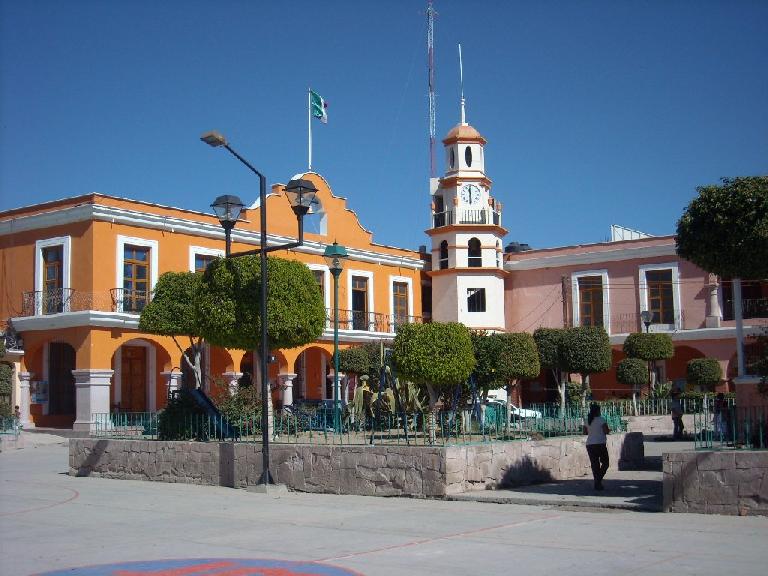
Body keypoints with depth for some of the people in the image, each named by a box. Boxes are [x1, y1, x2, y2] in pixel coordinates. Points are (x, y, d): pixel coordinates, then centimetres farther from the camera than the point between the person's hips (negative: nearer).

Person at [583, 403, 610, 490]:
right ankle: (598, 479, -9)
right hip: (600, 444, -5)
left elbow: (585, 432, 12)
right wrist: (609, 430, 9)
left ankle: (597, 483, 8)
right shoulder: (600, 420, -9)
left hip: (589, 445, 5)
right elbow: (606, 431, -12)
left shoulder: (587, 421, 6)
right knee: (605, 463, 8)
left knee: (594, 464, 9)